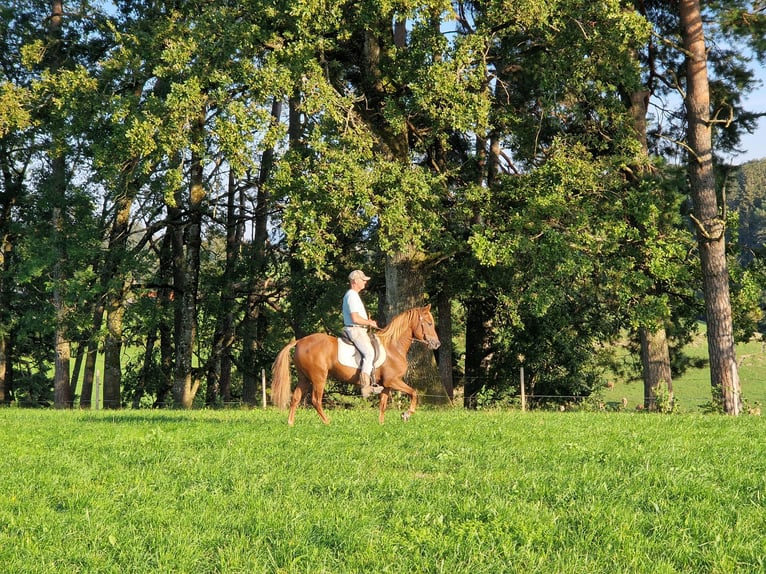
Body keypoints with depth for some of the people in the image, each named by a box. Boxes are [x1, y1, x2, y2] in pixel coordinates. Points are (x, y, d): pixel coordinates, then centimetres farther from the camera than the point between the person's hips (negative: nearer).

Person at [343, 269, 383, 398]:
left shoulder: (353, 295, 19)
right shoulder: (352, 296, -15)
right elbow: (355, 318, -24)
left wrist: (368, 322, 13)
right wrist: (370, 323, -10)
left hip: (358, 330, 11)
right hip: (355, 330, -11)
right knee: (369, 353, -24)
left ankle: (372, 382, 17)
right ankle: (365, 387, -29)